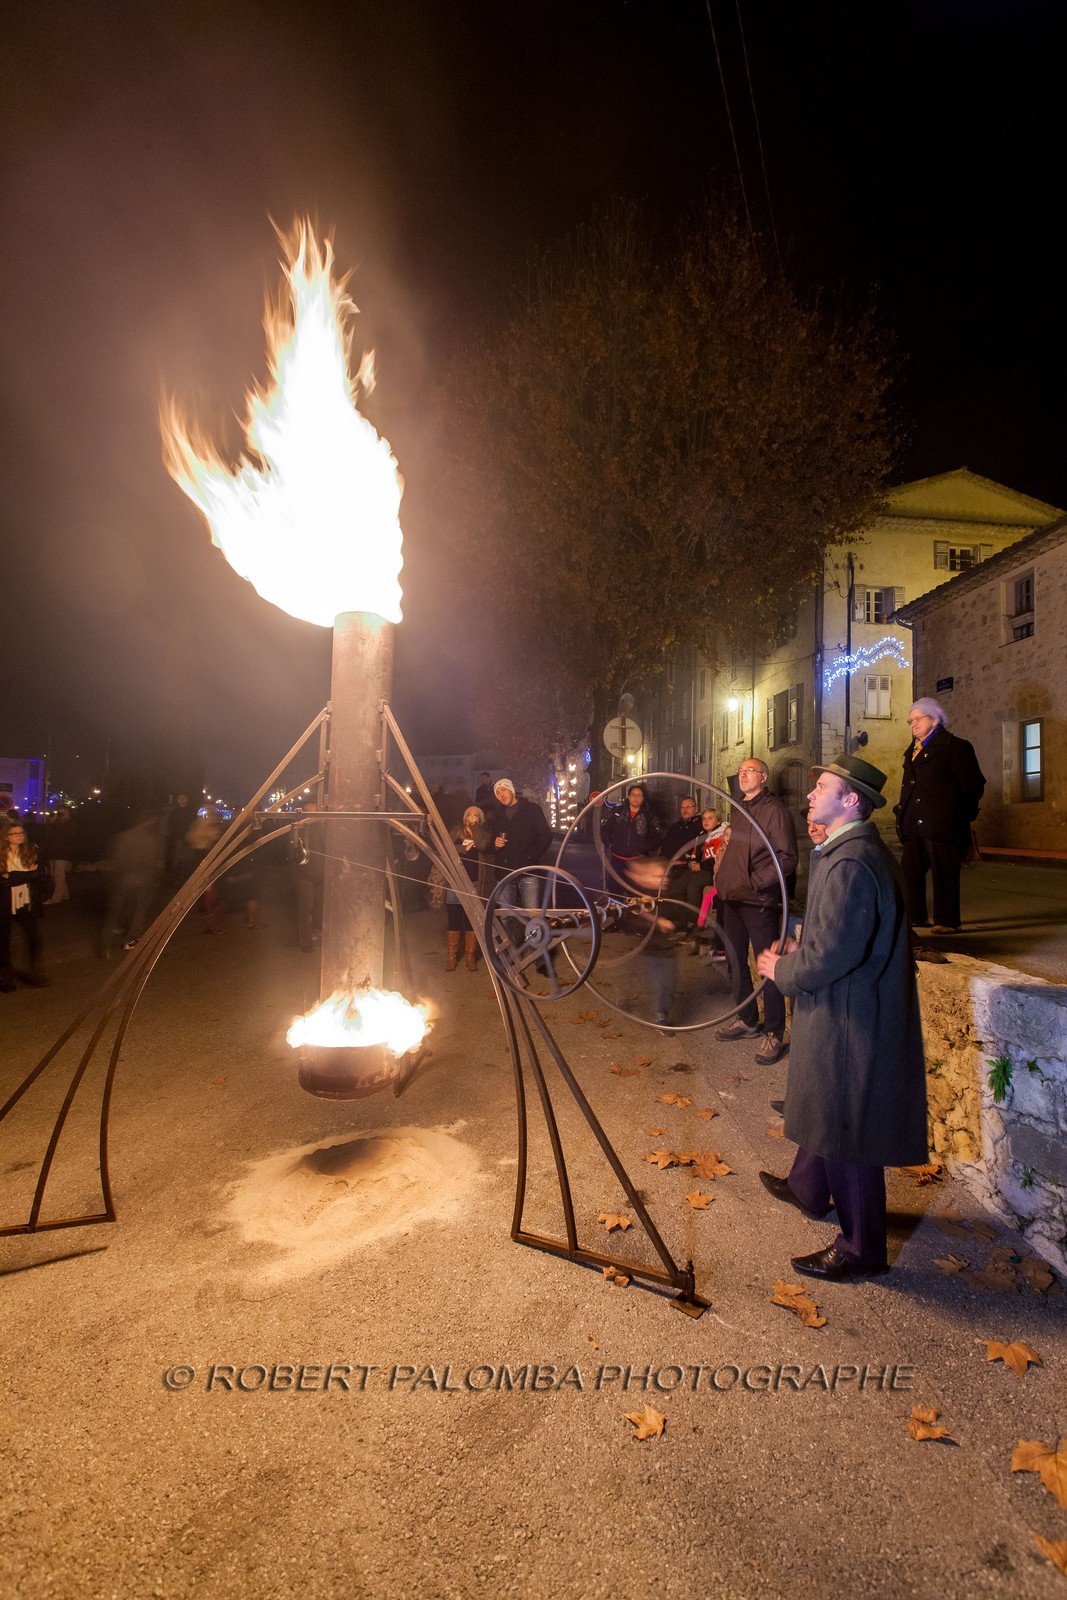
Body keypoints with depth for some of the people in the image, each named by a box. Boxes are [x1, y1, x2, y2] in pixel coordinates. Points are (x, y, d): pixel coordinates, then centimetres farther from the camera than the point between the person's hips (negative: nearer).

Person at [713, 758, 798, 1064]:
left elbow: (788, 857, -14)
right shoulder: (737, 810, 17)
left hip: (759, 901, -8)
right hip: (731, 899, 8)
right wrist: (722, 880, 12)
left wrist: (756, 881, -18)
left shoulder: (774, 809, -8)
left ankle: (774, 1034, 9)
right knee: (736, 962, 16)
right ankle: (747, 1020, 32)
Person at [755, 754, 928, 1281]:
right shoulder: (858, 851, 8)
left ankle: (860, 1248, 24)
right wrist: (803, 947, 7)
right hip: (839, 1008, 11)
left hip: (850, 1019, -11)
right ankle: (809, 1189, 49)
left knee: (847, 1126, 5)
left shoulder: (850, 863, -27)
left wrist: (782, 970, -13)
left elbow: (833, 955, -30)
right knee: (823, 1104, 27)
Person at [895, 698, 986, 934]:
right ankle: (915, 917, 19)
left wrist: (962, 815, 1)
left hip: (941, 826, -7)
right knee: (909, 872, 8)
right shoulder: (913, 750, 19)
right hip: (915, 826, 8)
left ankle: (947, 921, 7)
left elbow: (974, 785, -3)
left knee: (944, 874, -2)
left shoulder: (954, 747, -4)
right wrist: (903, 816, 12)